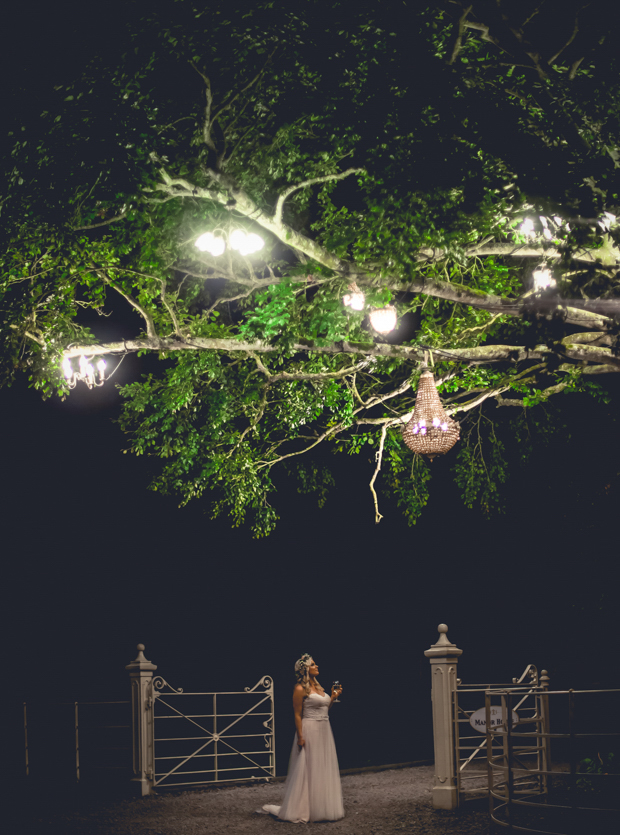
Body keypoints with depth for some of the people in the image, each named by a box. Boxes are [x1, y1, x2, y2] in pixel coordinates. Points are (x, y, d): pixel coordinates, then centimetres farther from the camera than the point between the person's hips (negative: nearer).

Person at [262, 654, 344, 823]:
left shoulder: (317, 686, 13)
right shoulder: (300, 689, -11)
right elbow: (297, 715, -14)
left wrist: (333, 697, 10)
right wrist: (300, 736, -19)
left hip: (324, 731, 8)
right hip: (310, 731, -8)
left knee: (324, 769, 11)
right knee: (307, 769, -4)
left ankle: (322, 807, 19)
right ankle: (298, 810, 4)